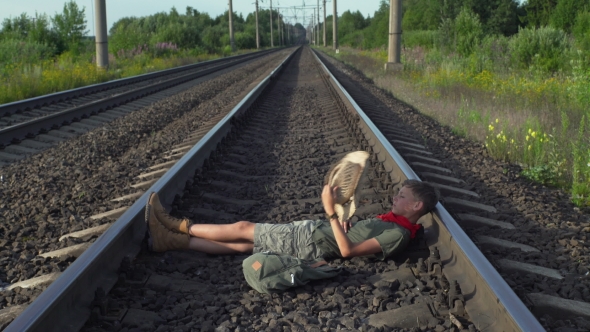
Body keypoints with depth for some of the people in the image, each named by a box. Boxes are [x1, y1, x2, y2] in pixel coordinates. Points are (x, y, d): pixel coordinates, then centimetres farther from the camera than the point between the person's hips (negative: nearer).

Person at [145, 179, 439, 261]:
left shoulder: (399, 234, -16)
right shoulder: (394, 222, 14)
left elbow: (347, 250, -24)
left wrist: (331, 211, -25)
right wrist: (342, 216, -1)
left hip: (311, 244, -8)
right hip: (312, 230, 8)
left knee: (243, 229, -4)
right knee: (244, 244, 4)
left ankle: (179, 226, 8)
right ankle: (171, 240, 4)